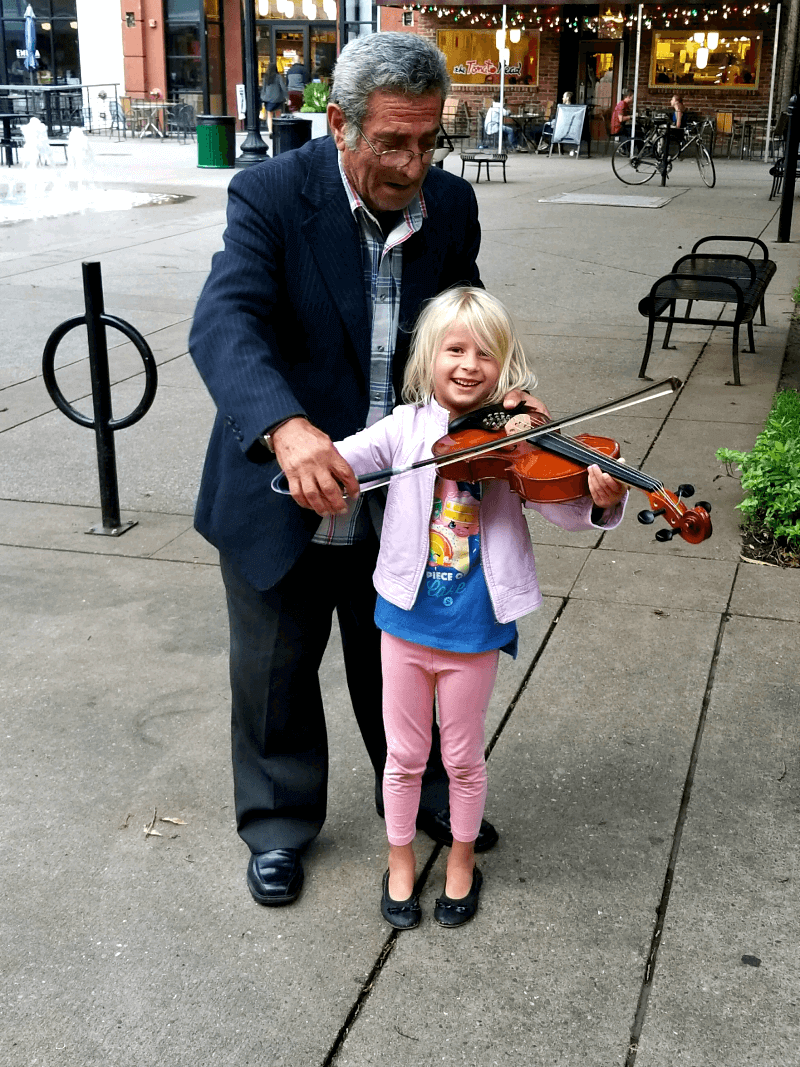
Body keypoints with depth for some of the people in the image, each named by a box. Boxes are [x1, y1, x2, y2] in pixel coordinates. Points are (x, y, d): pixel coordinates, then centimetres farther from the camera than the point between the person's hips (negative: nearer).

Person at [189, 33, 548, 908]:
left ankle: (419, 797, 48)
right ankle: (278, 822, 40)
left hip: (395, 498, 3)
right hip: (279, 493, -3)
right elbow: (224, 322, -33)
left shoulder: (451, 204, -4)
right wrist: (284, 426, -51)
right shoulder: (271, 194, -19)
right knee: (274, 674, 16)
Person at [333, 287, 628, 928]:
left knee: (463, 759, 17)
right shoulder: (407, 428, -6)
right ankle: (401, 860, 39)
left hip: (475, 630, -1)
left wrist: (604, 503, -38)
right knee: (405, 757, 16)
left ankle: (462, 860, 41)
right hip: (406, 619, 1)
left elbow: (569, 513, -16)